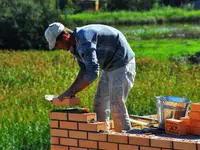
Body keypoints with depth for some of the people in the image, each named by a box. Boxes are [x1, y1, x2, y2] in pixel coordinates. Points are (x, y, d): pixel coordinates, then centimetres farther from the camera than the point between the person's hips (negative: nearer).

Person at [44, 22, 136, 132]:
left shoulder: (84, 41, -29)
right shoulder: (75, 45, 3)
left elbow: (92, 73, -34)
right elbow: (84, 69, 15)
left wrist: (72, 91, -26)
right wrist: (71, 89, 4)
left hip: (122, 65, -10)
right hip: (109, 67, 10)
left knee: (117, 107, -11)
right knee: (99, 105, 11)